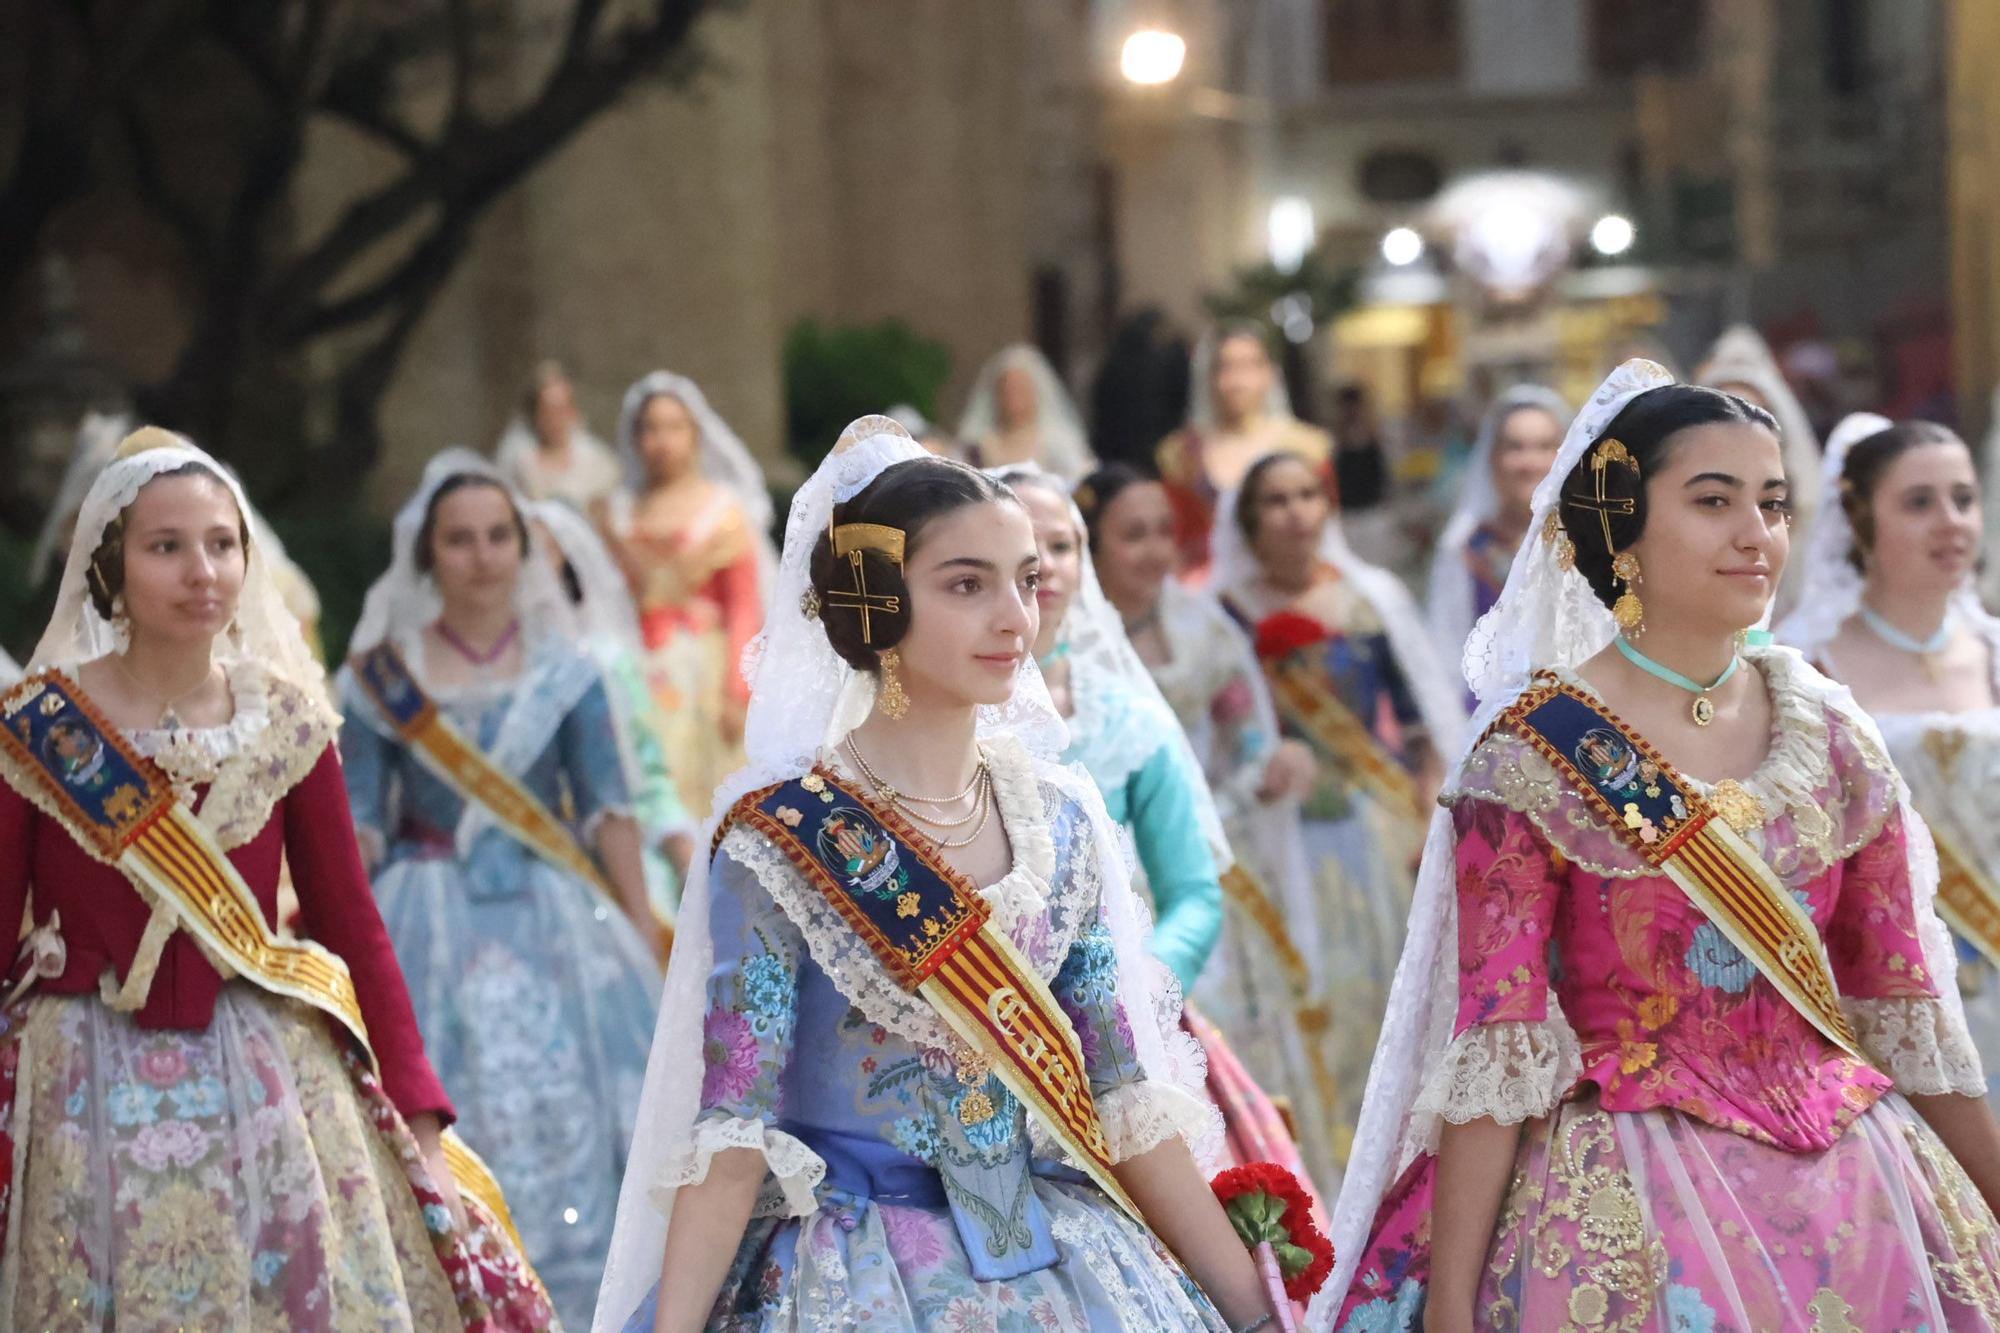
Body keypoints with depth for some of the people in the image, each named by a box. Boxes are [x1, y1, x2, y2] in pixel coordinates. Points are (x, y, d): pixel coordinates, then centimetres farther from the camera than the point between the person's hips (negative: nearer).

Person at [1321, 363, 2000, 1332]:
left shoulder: (1835, 743, 5)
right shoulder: (1531, 760, -8)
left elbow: (1905, 1006, 11)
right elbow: (1498, 1041, -11)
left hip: (1847, 1191, 5)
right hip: (1621, 1213, -4)